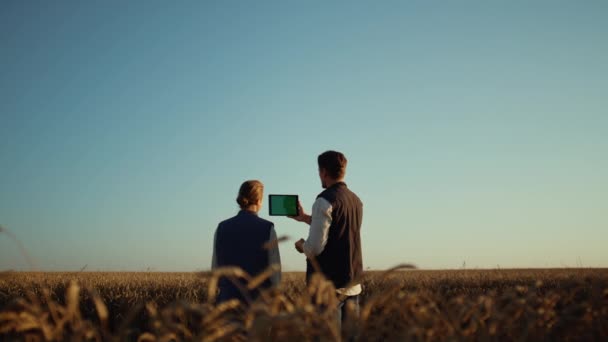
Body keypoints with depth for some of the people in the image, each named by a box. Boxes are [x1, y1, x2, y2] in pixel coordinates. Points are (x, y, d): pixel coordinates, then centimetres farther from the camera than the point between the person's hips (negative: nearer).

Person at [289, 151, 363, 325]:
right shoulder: (356, 200, 11)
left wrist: (301, 246, 4)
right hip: (353, 283, 7)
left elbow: (315, 247, -18)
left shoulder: (324, 201, -13)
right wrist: (304, 218, 34)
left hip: (329, 284, -7)